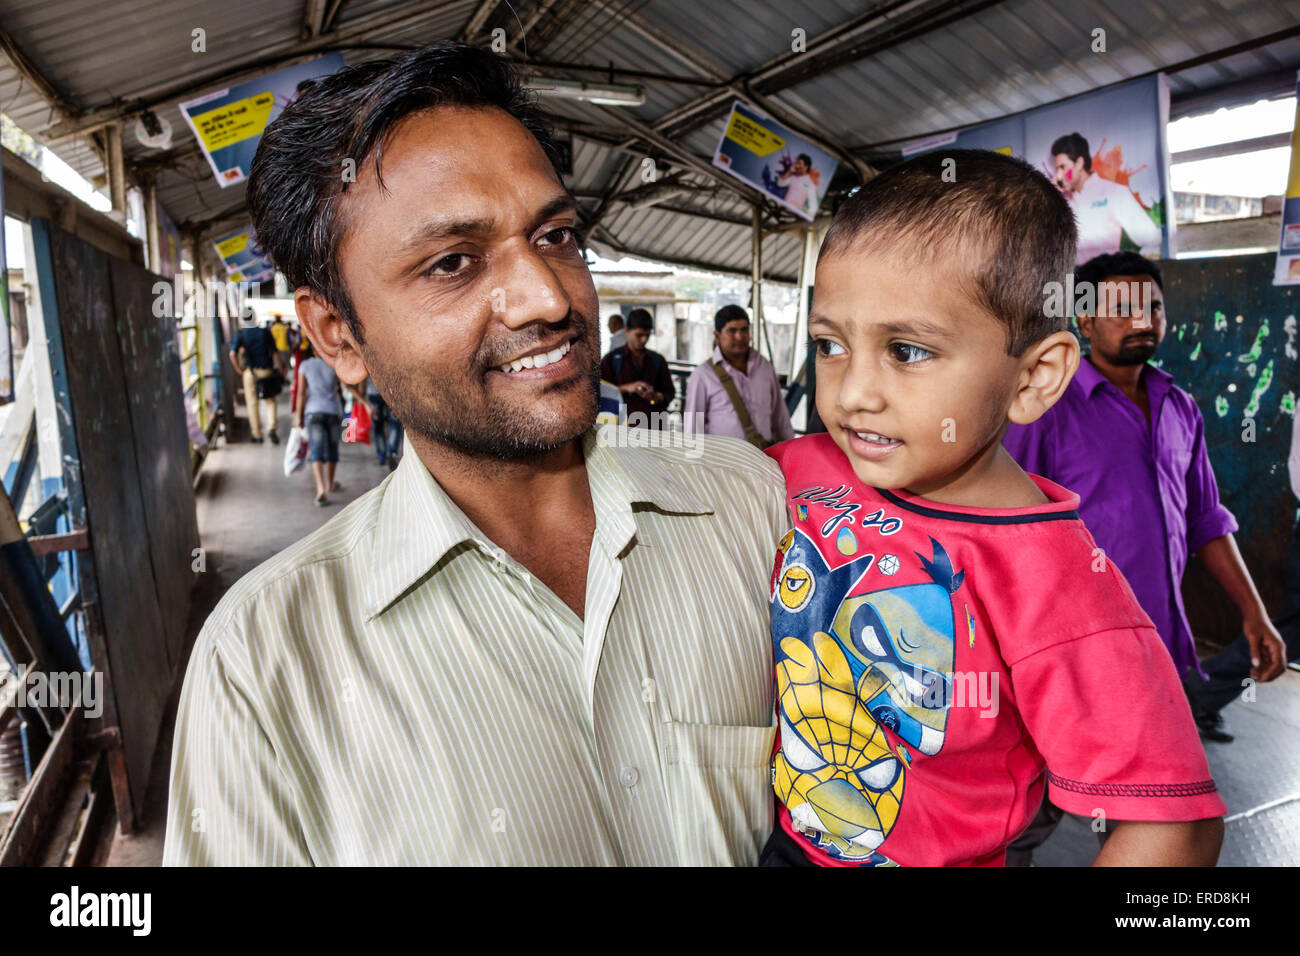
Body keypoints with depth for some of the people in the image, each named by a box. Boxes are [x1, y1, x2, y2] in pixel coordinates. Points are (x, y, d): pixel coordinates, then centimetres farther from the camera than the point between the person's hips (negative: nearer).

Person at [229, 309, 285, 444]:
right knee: (270, 401, 10)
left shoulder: (240, 335, -2)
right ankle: (271, 427, -11)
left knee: (252, 403, 7)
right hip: (266, 370, 0)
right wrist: (281, 369, 6)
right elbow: (274, 353, -3)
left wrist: (239, 370, -1)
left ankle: (257, 435, 9)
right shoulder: (265, 333, -1)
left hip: (250, 371, 0)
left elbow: (233, 354, -12)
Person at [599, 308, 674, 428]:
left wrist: (657, 397, -8)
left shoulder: (658, 360, 13)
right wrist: (626, 388, -13)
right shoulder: (612, 359, 5)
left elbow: (670, 391, 15)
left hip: (652, 427, 2)